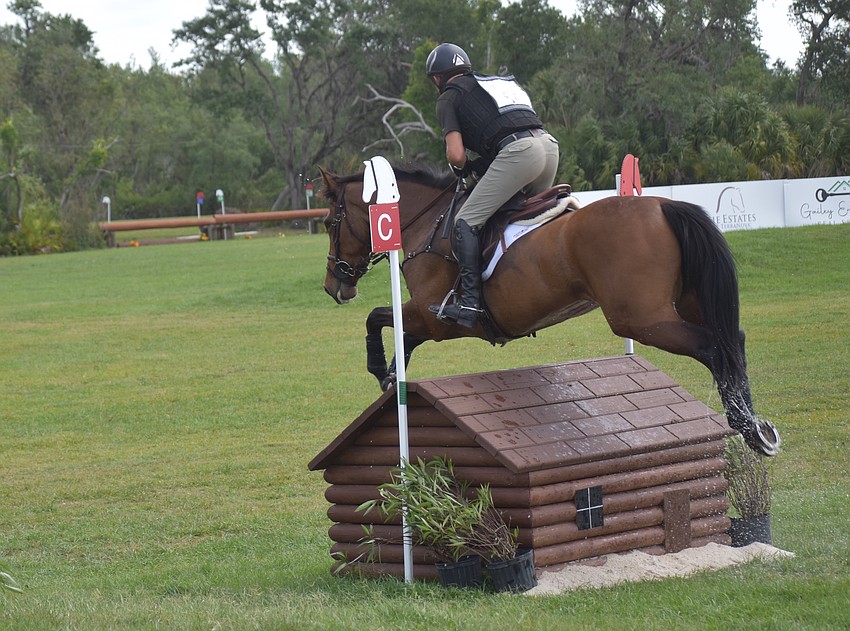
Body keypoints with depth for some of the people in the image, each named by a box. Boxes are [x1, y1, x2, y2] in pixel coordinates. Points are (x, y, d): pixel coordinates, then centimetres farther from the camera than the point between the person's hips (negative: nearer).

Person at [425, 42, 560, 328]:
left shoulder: (449, 97, 12)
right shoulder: (500, 81, 34)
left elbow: (456, 155, 1)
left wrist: (463, 168, 24)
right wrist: (481, 165, 30)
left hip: (517, 152, -7)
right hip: (549, 144, 7)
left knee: (466, 223, -3)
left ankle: (469, 301, -14)